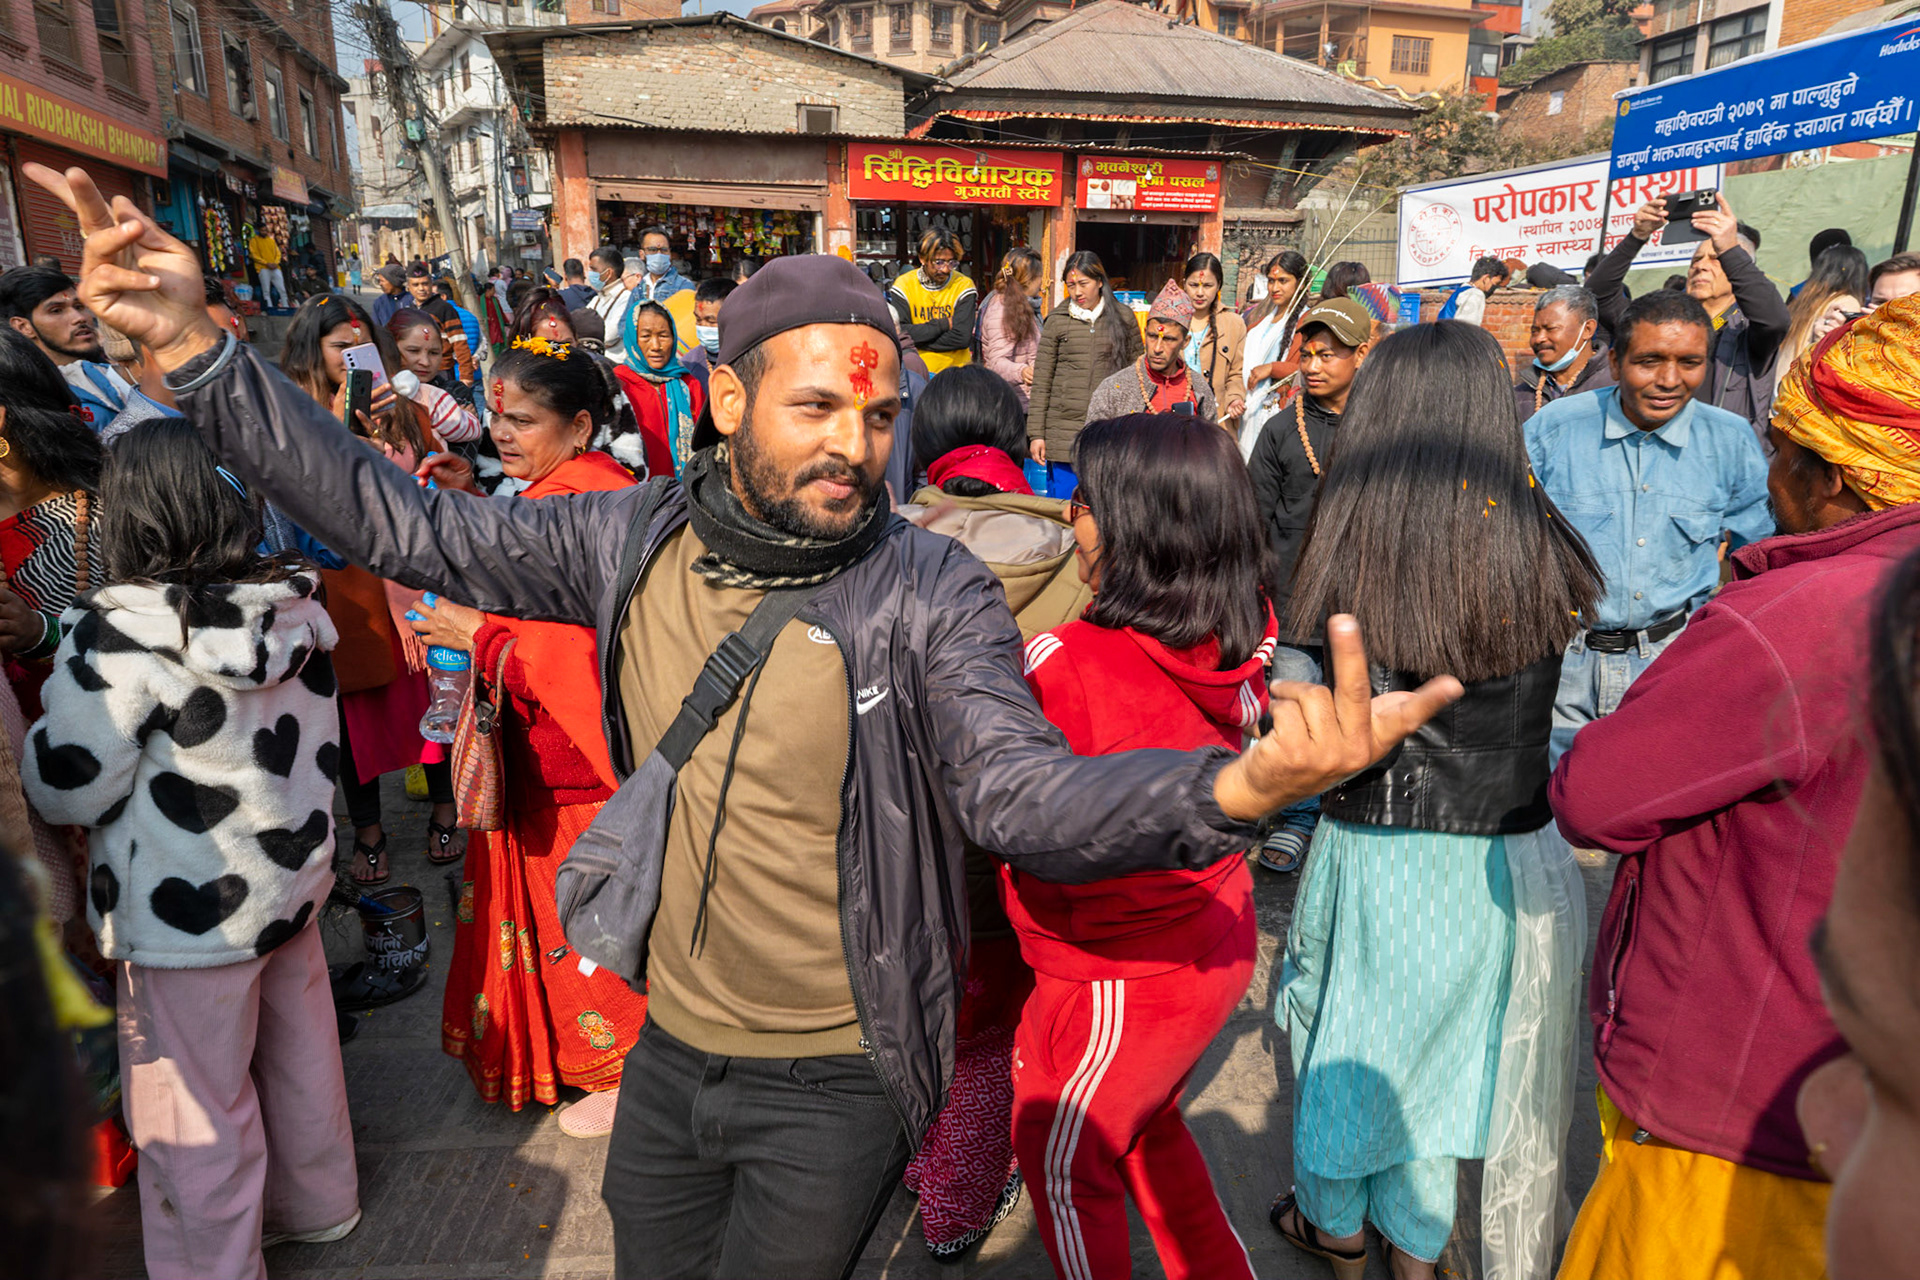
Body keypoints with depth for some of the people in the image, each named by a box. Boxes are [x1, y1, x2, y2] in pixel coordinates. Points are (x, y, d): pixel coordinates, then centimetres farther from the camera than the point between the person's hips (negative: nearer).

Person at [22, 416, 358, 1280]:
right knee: (298, 1056, 24)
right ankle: (318, 1206, 44)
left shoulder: (122, 633, -22)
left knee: (195, 1110, 13)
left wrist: (35, 732, 4)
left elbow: (66, 789, -13)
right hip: (293, 877, 6)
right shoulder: (294, 604, -4)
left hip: (188, 911, -6)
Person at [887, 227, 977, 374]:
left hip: (954, 370, 0)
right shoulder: (904, 284, 3)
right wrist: (944, 324, -8)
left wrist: (916, 340, -9)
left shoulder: (964, 285, 2)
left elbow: (962, 337, -10)